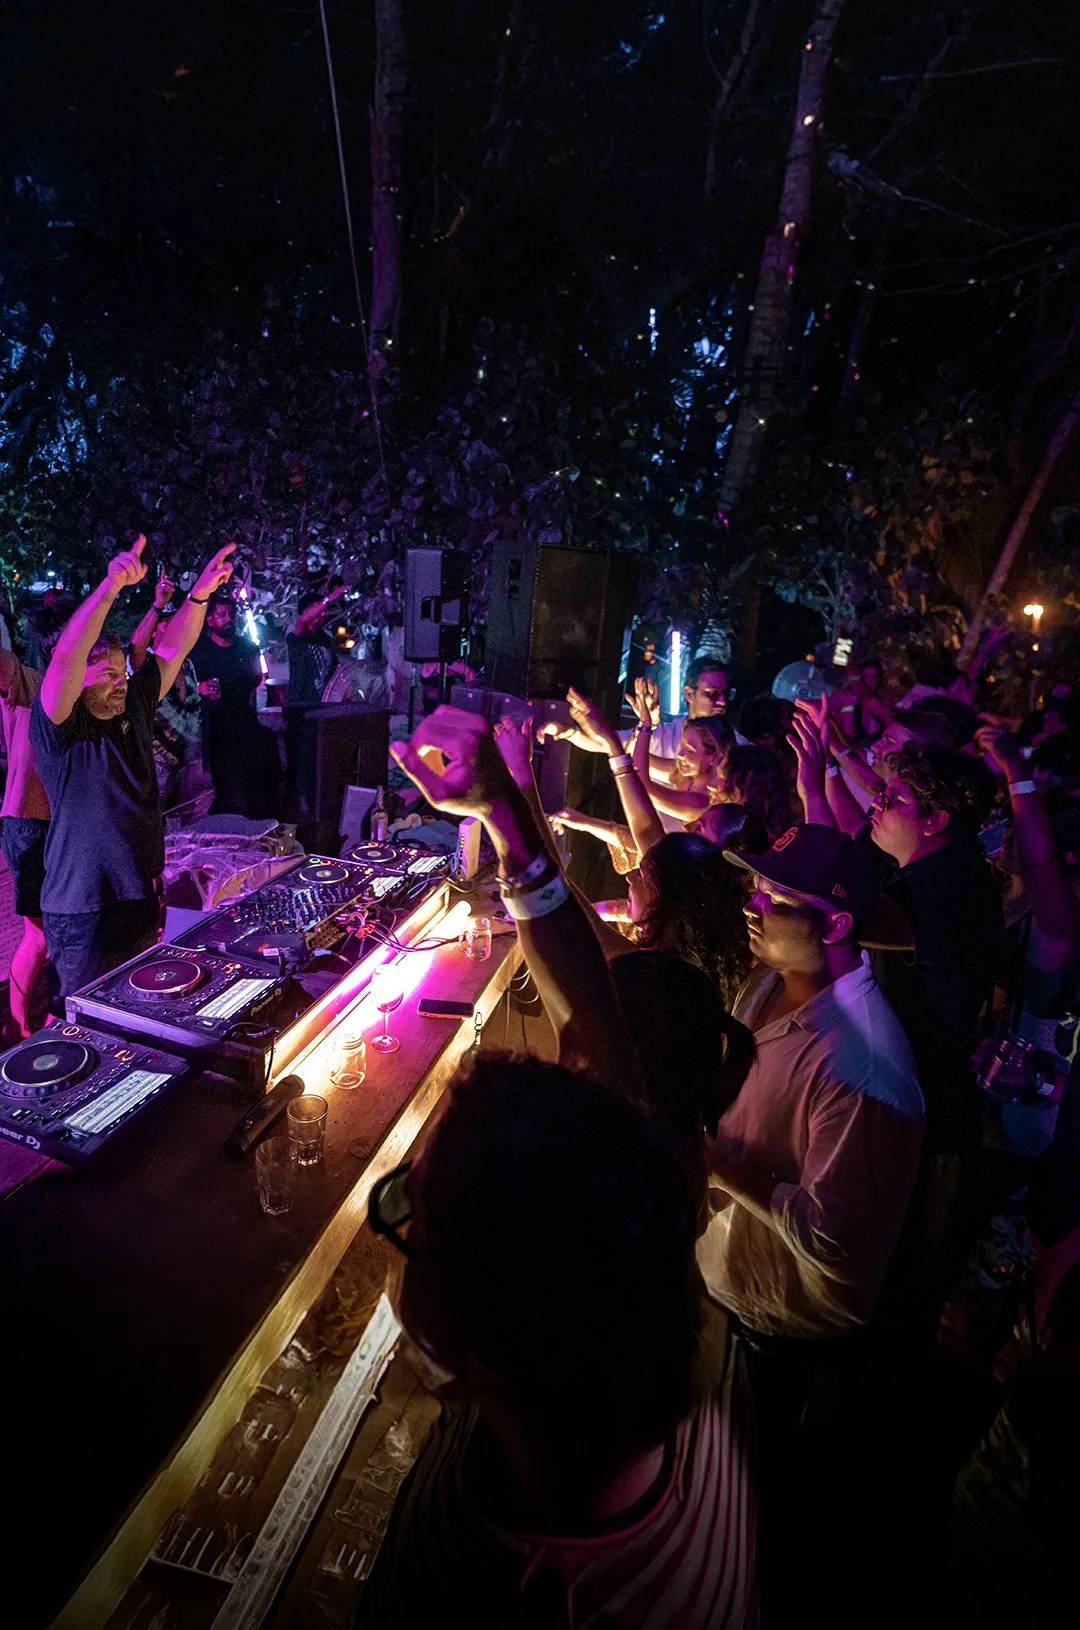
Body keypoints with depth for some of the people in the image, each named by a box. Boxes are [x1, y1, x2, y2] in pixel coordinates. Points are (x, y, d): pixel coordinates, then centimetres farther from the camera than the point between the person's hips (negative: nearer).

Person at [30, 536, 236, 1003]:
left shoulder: (134, 710, 5)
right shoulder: (59, 729, -13)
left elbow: (171, 650, 2)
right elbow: (64, 659, -30)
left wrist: (200, 593, -10)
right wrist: (110, 587, -38)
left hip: (142, 900, 6)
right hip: (83, 915, -6)